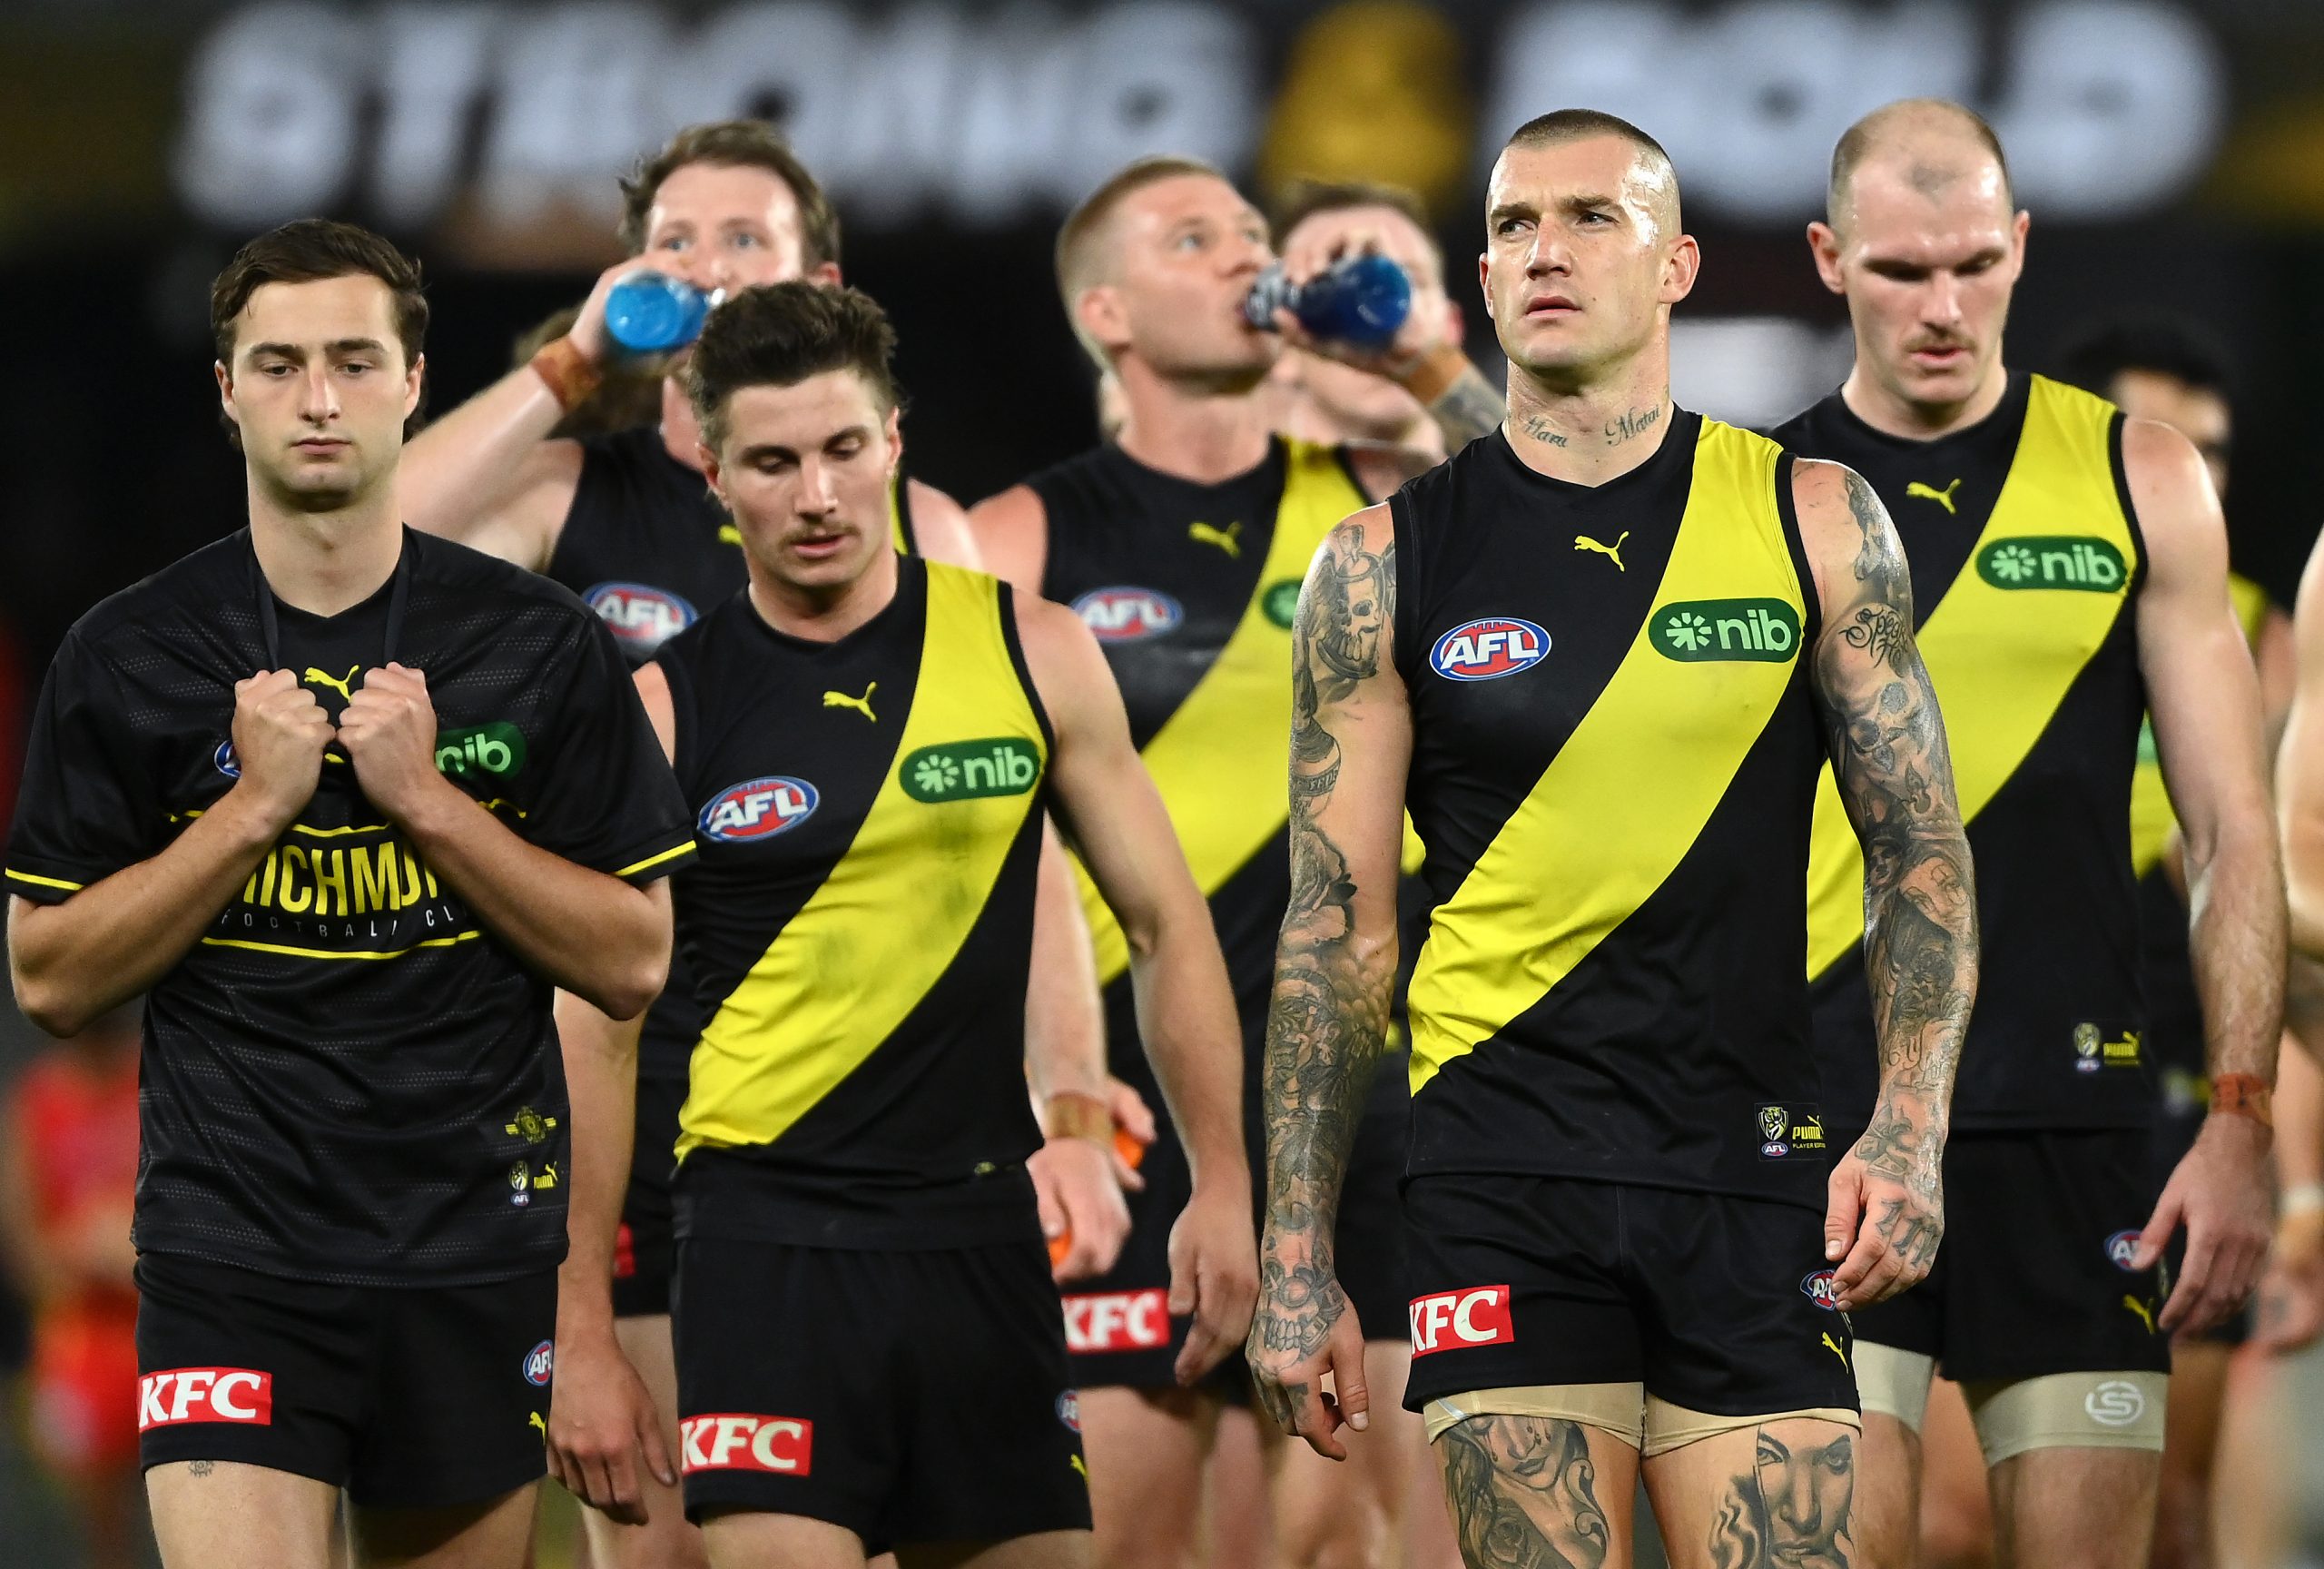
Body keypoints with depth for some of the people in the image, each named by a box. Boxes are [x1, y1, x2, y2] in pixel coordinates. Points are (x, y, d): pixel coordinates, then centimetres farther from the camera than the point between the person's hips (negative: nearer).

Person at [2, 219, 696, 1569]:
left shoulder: (542, 647, 3)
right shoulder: (129, 658, 2)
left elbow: (634, 961, 2)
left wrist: (427, 798, -9)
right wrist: (254, 803, -10)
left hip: (477, 1249, 2)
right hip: (232, 1249, -2)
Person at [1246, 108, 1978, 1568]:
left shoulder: (1812, 518, 5)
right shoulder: (1388, 561, 5)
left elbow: (1923, 850, 7)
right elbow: (1336, 929, 6)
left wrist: (1911, 1131, -8)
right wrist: (1299, 1265, 2)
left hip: (1753, 1171, 0)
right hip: (1505, 1163, 0)